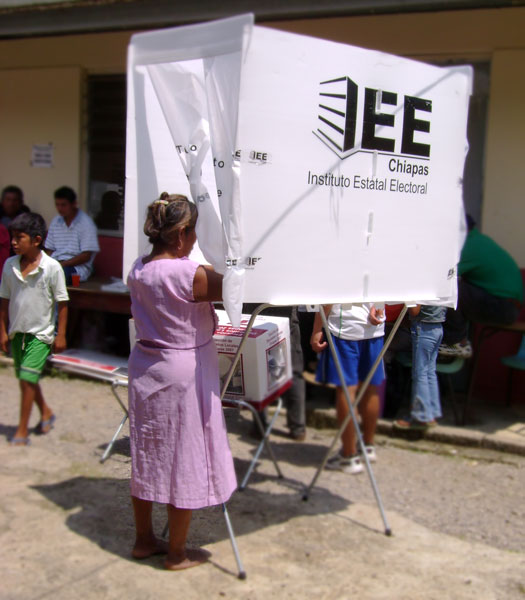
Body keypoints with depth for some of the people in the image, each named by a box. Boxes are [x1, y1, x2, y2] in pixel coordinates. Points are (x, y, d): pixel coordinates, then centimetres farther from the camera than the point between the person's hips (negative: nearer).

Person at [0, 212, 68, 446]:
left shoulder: (52, 267, -15)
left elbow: (62, 303, -8)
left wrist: (60, 335, -7)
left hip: (40, 333, -5)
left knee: (27, 379, -10)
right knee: (27, 379, 17)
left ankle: (22, 431, 1)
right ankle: (46, 413, 41)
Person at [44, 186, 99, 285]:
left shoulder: (86, 223, -4)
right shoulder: (56, 222, 17)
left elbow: (86, 256, -9)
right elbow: (49, 249, 19)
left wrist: (62, 264, -17)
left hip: (78, 266, -5)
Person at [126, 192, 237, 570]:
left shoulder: (138, 270, 1)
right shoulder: (190, 274, -21)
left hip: (145, 368, 8)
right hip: (184, 373, -8)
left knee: (146, 454, 17)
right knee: (185, 459, 6)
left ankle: (144, 539, 32)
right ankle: (177, 553, 19)